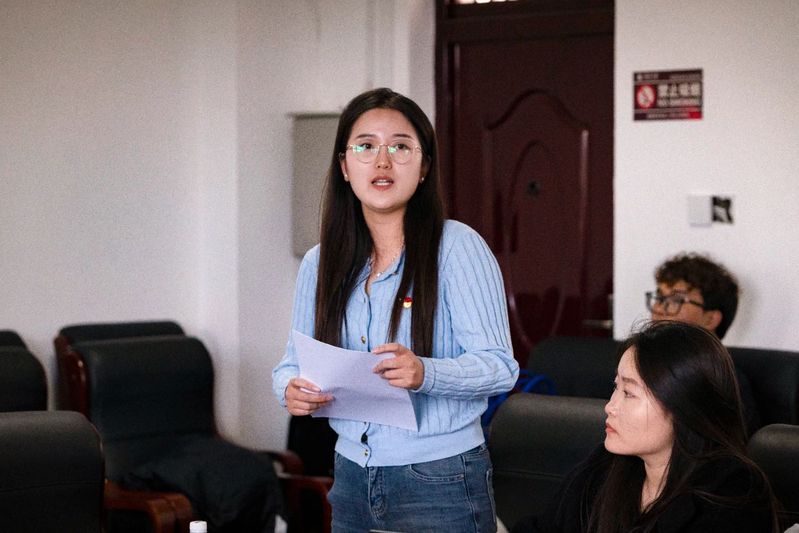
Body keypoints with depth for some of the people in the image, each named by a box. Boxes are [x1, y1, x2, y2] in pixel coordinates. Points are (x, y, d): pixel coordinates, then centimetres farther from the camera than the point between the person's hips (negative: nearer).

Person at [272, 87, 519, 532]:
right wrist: (292, 389, -12)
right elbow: (295, 360, 11)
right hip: (352, 476, 5)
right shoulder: (320, 263, 7)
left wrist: (425, 373, -31)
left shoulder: (457, 246, -9)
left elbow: (499, 365, -14)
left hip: (440, 482, -5)